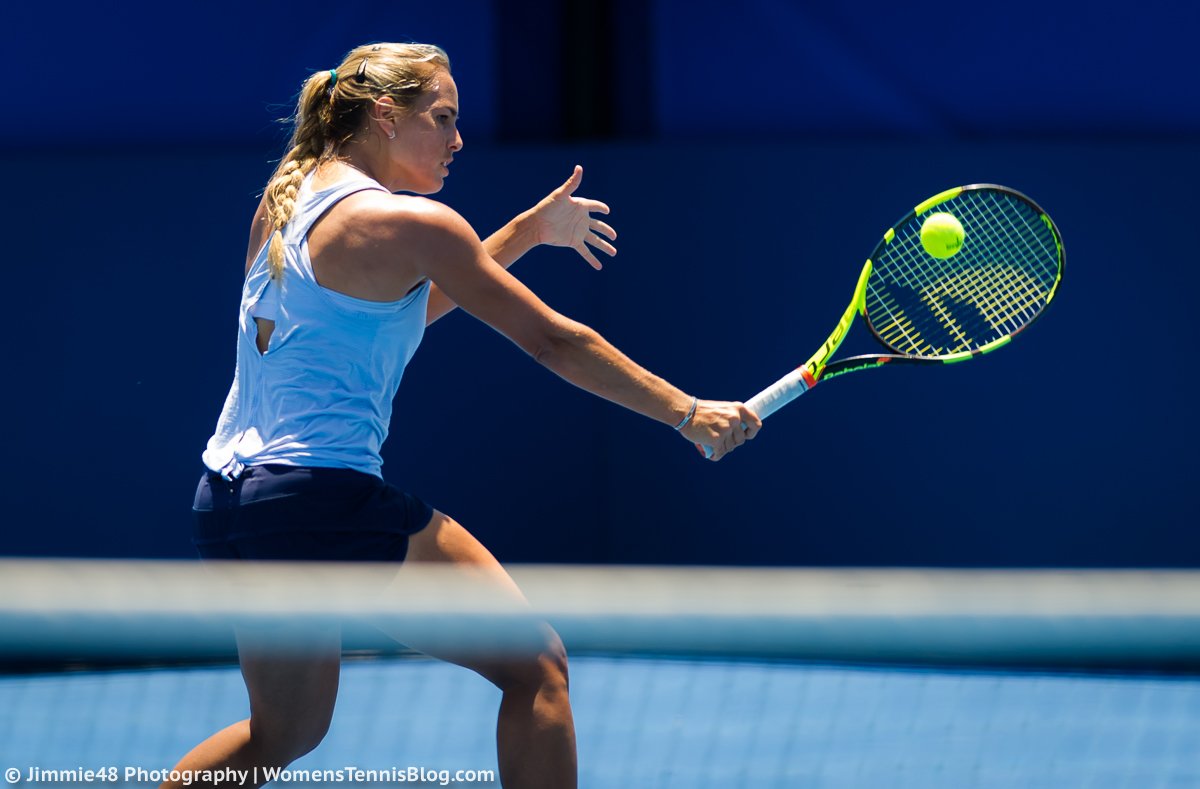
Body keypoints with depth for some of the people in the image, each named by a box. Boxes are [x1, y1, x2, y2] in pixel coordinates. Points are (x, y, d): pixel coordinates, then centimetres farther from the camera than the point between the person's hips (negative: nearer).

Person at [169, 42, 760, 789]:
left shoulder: (286, 203, 15)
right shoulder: (409, 223, -8)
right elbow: (553, 340, -7)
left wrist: (529, 230, 29)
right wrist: (688, 413, -2)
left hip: (225, 500, 9)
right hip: (327, 496, -9)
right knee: (536, 668, -1)